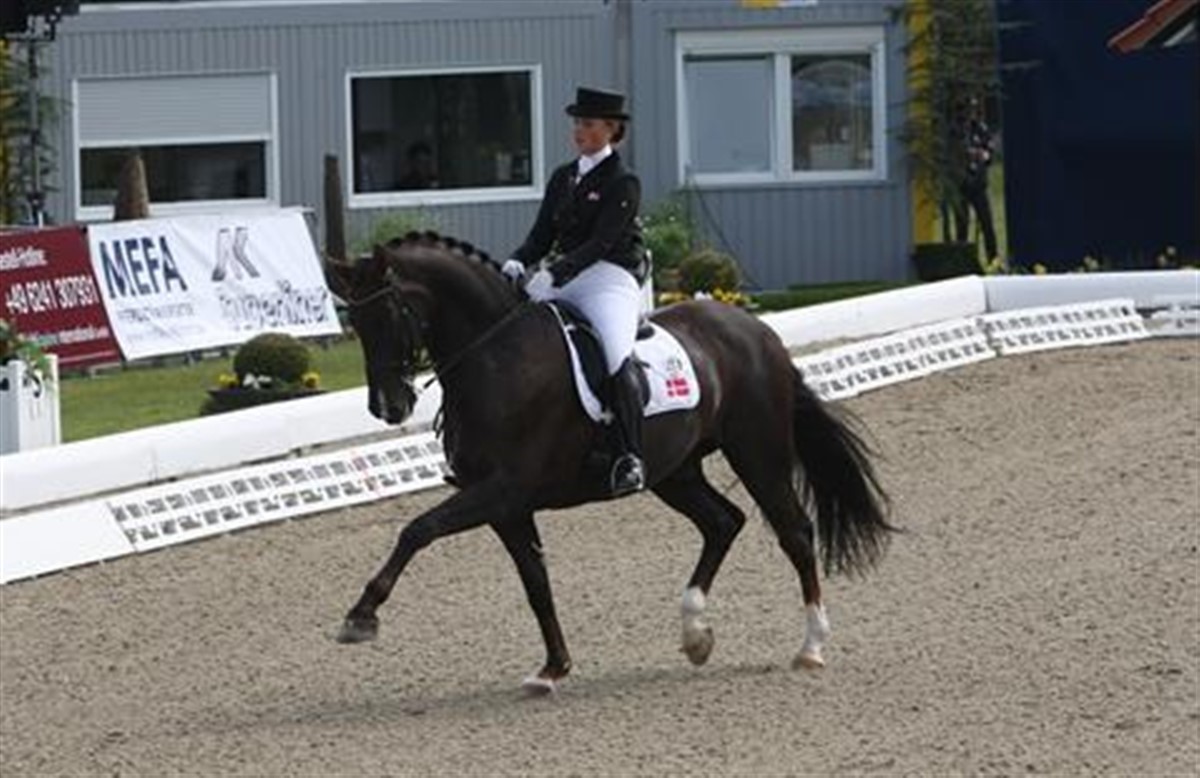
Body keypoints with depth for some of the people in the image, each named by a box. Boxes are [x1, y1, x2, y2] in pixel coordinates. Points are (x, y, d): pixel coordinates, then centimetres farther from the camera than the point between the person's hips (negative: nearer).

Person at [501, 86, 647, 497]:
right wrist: (519, 263, -8)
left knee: (617, 355, -31)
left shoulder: (623, 183, -3)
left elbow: (601, 243, -14)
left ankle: (629, 457, -37)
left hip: (609, 278, -8)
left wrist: (554, 275, -26)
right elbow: (543, 233, 14)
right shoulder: (563, 178, 18)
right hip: (562, 278, 8)